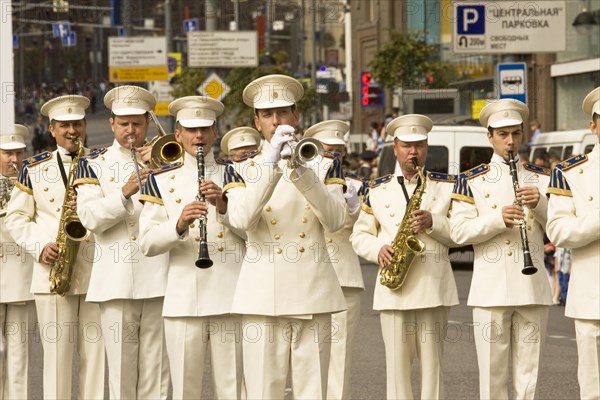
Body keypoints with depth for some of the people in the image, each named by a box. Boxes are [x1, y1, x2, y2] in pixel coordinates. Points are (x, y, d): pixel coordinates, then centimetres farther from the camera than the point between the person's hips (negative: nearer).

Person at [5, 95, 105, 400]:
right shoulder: (34, 168, 9)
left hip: (96, 270, 1)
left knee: (96, 352, 0)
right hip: (52, 271, -1)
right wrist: (40, 247, -8)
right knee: (56, 352, -2)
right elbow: (16, 218, 9)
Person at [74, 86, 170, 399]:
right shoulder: (93, 165, 9)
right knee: (121, 369, -2)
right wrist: (125, 193, -19)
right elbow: (89, 217, -5)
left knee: (156, 369, 1)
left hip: (158, 279, 1)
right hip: (116, 282, -1)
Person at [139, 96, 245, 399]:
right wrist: (179, 225, -18)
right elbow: (147, 243, 0)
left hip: (229, 297, 0)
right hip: (182, 301, 0)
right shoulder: (162, 181, 9)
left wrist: (224, 206, -15)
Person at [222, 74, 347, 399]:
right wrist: (271, 164, -18)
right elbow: (240, 219, -12)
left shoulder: (321, 164, 12)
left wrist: (302, 174, -17)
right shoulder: (240, 171, 9)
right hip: (263, 297, -1)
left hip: (312, 297, 1)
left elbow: (335, 220, -5)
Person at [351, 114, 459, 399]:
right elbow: (359, 236, 12)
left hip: (434, 287, -1)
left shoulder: (447, 186, 10)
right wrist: (379, 249, -8)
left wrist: (433, 223, -13)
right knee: (397, 363, -1)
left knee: (432, 362, 0)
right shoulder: (377, 190, 11)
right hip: (393, 290, 1)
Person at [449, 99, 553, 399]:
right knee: (492, 372, 0)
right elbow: (459, 231, -5)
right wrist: (498, 219, -19)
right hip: (491, 291, -2)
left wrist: (540, 204, -11)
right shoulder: (471, 181, 4)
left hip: (533, 288, 2)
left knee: (529, 373, 5)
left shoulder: (541, 178, 12)